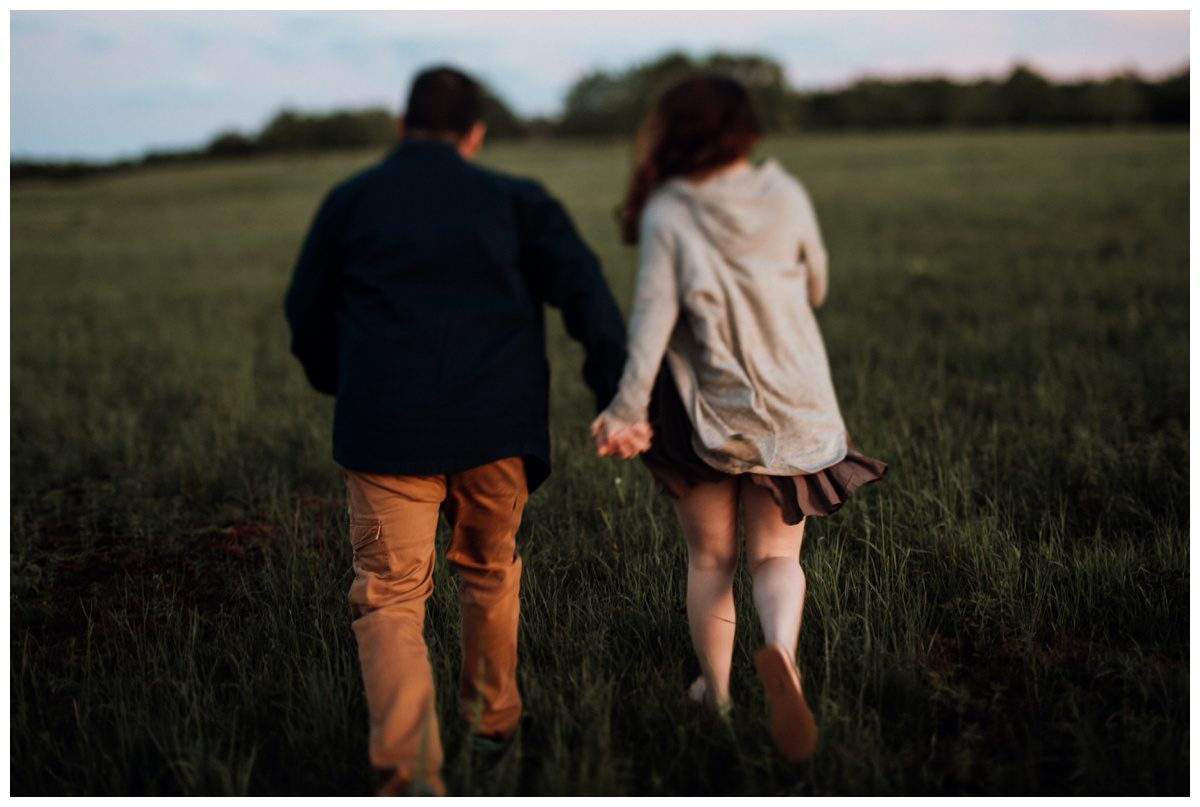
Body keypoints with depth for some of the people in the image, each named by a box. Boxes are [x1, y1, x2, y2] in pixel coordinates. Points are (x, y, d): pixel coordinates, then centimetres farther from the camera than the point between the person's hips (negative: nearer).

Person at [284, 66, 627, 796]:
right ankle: (494, 714, 38)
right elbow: (581, 284, -3)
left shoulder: (350, 200, 12)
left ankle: (411, 769, -13)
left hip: (386, 427, -1)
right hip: (495, 425, 1)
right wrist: (618, 392, -10)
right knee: (490, 571, 22)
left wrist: (340, 383, 35)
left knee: (390, 596, 2)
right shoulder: (513, 198, 10)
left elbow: (308, 312, 17)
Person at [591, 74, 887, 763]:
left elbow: (653, 316, -17)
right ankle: (780, 652, -19)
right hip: (793, 404, 1)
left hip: (702, 408, -1)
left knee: (711, 559, 16)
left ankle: (716, 694, 28)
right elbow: (815, 290, 9)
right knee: (776, 555, 11)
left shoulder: (665, 213, -9)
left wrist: (628, 407, -16)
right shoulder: (786, 196, -2)